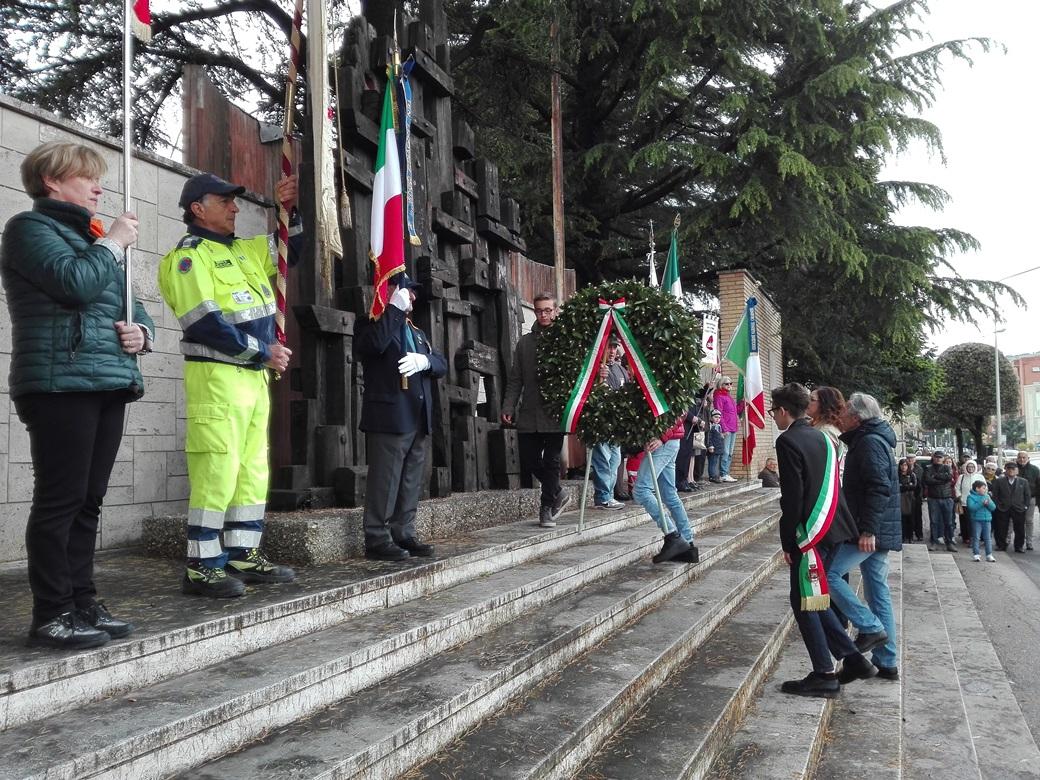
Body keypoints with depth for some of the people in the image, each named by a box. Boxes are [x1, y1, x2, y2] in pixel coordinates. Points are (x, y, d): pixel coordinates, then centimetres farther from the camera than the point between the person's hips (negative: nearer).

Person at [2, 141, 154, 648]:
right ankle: (51, 615, 0)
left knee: (88, 501, 9)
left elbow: (129, 303, 26)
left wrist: (140, 330, 4)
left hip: (108, 383, 8)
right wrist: (114, 243, -3)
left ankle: (81, 602, 15)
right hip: (61, 383, -8)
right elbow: (77, 283, -18)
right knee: (59, 500, -7)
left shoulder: (91, 237, 26)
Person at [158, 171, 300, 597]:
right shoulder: (188, 256, -7)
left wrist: (289, 209, 13)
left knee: (253, 471, 10)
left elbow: (291, 251, 29)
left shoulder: (244, 251, 17)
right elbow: (205, 323, -17)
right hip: (216, 375, -9)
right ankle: (201, 568, -3)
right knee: (218, 472, -10)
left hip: (254, 376, 9)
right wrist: (263, 351, -14)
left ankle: (242, 556, 18)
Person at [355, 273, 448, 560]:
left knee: (411, 483, 10)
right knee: (385, 481, -6)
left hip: (418, 418, 8)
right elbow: (373, 345, -21)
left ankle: (404, 535, 17)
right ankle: (377, 540, -1)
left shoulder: (416, 331, 24)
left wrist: (425, 361, -7)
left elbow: (441, 364, 15)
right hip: (389, 417, -7)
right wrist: (395, 308, -15)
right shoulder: (372, 323, 3)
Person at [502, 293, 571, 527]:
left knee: (551, 462, 1)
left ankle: (547, 508, 14)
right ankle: (559, 494, 27)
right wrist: (508, 407, 2)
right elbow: (515, 379, 12)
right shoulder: (524, 342, 12)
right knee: (529, 462, 5)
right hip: (528, 414, 4)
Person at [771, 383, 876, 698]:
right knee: (812, 600, 18)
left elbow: (793, 497, -17)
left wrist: (788, 542, -11)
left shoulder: (788, 441, -13)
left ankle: (824, 675, 5)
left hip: (809, 533, -9)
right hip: (831, 528, 9)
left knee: (804, 602, 1)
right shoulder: (821, 438, 12)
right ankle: (853, 659, 19)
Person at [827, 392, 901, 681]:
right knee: (878, 593, 11)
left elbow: (879, 488, -23)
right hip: (878, 533, 10)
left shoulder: (870, 443, -13)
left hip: (869, 531, -10)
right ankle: (886, 663, 16)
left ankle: (871, 627, -7)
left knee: (828, 573, -9)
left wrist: (868, 530, -26)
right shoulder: (873, 440, 20)